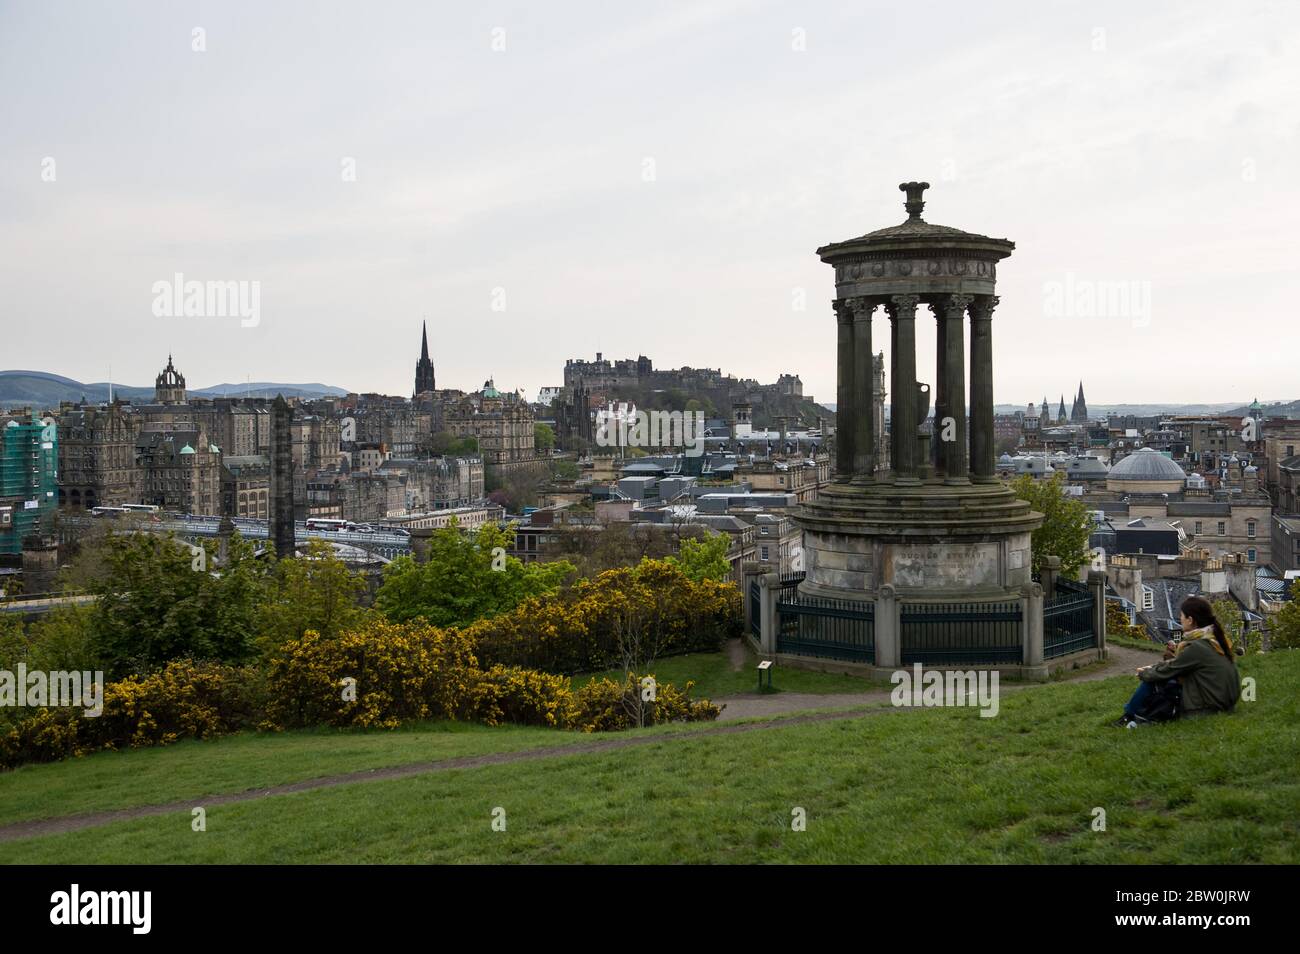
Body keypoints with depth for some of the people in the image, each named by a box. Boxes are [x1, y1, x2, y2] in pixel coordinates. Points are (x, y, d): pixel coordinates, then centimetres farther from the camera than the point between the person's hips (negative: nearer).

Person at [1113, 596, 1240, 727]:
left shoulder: (1196, 647, -21)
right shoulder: (1216, 638, 4)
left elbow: (1165, 672, -10)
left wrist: (1144, 673, 8)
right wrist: (1175, 655, 8)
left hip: (1207, 709, -8)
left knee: (1153, 681, -2)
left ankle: (1129, 716, 17)